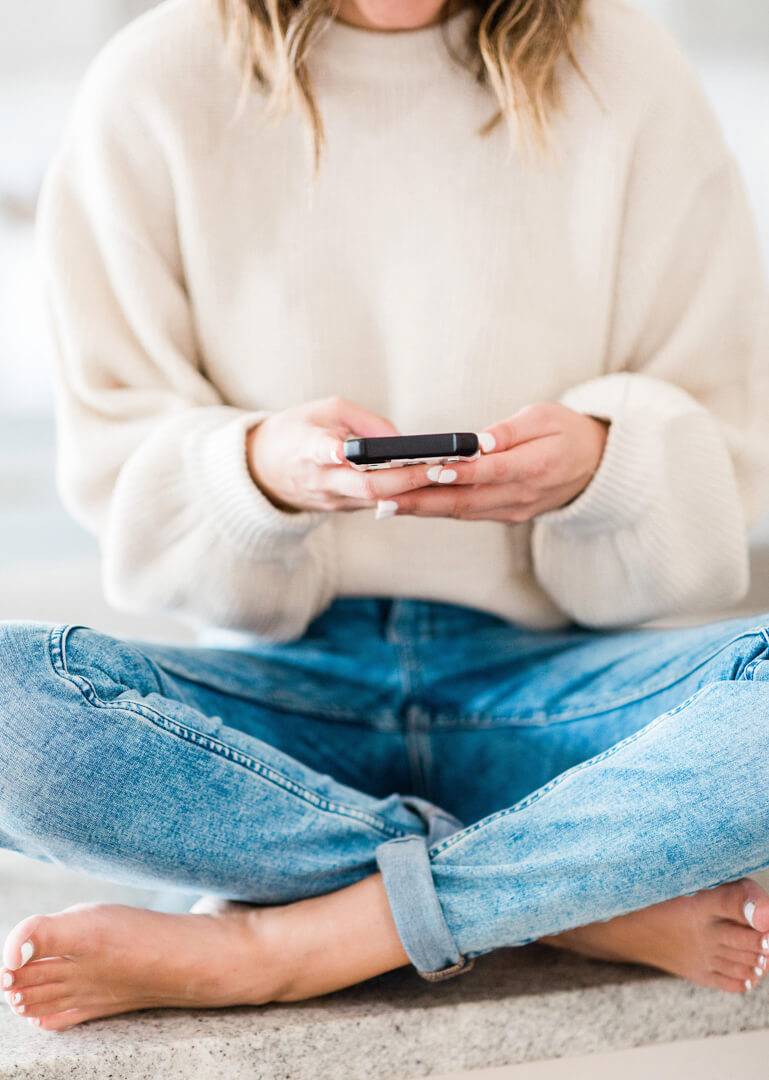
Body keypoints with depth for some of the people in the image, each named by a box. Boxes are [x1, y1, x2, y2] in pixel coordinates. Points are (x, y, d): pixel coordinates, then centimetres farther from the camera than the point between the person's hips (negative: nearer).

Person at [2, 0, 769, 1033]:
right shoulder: (154, 89, -2)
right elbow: (112, 464, 0)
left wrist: (603, 464, -19)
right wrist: (260, 469, -22)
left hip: (544, 671, 0)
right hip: (281, 679, 0)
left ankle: (274, 942, -24)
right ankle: (615, 902, -23)